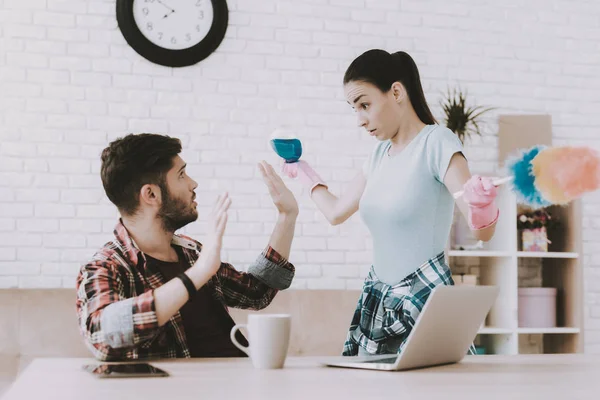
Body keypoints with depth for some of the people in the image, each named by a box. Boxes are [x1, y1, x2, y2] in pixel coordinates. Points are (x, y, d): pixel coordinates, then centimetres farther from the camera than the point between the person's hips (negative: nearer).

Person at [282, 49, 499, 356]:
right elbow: (336, 212, 25)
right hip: (379, 303, 6)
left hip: (423, 300, -6)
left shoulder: (436, 141, -10)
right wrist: (300, 169, 35)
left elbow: (483, 232, -15)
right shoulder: (380, 153, 11)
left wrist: (482, 206, -37)